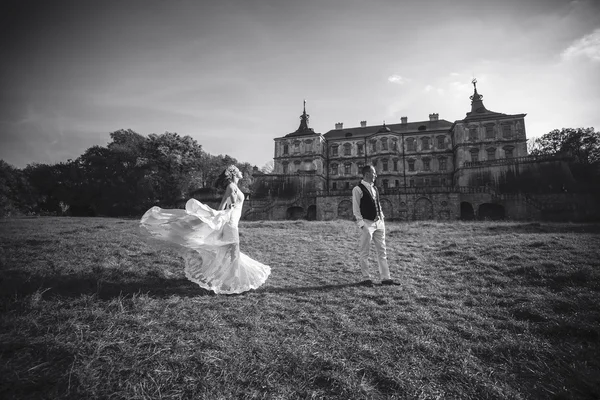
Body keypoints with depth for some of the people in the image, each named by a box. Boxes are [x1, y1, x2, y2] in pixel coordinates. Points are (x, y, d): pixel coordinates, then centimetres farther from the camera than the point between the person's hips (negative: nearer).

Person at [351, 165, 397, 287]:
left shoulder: (374, 188, 16)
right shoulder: (358, 189, -7)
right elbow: (356, 209, -10)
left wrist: (382, 219, 13)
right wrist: (361, 224, -15)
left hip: (379, 222, 8)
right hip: (367, 223, -8)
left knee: (382, 251, 10)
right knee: (364, 253, 0)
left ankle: (385, 278, 18)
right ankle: (367, 278, 11)